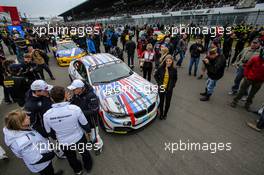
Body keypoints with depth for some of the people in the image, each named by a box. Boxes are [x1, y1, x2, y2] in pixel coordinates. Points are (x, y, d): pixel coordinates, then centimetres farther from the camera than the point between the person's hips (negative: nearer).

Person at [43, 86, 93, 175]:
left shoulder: (47, 115, -24)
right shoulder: (75, 108, -31)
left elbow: (49, 132, -5)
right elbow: (84, 124, -15)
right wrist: (88, 131, 7)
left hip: (64, 142, 2)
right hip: (79, 138, -1)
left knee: (71, 157, 32)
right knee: (84, 152, 30)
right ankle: (88, 166, 57)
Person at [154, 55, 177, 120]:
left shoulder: (174, 70, -8)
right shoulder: (161, 68, -10)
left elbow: (175, 79, 8)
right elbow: (155, 75, 4)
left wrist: (172, 85, 0)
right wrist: (158, 82, -3)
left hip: (169, 89, 0)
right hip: (161, 88, 0)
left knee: (167, 102, 13)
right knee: (161, 101, 13)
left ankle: (165, 114, 37)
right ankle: (161, 114, 35)